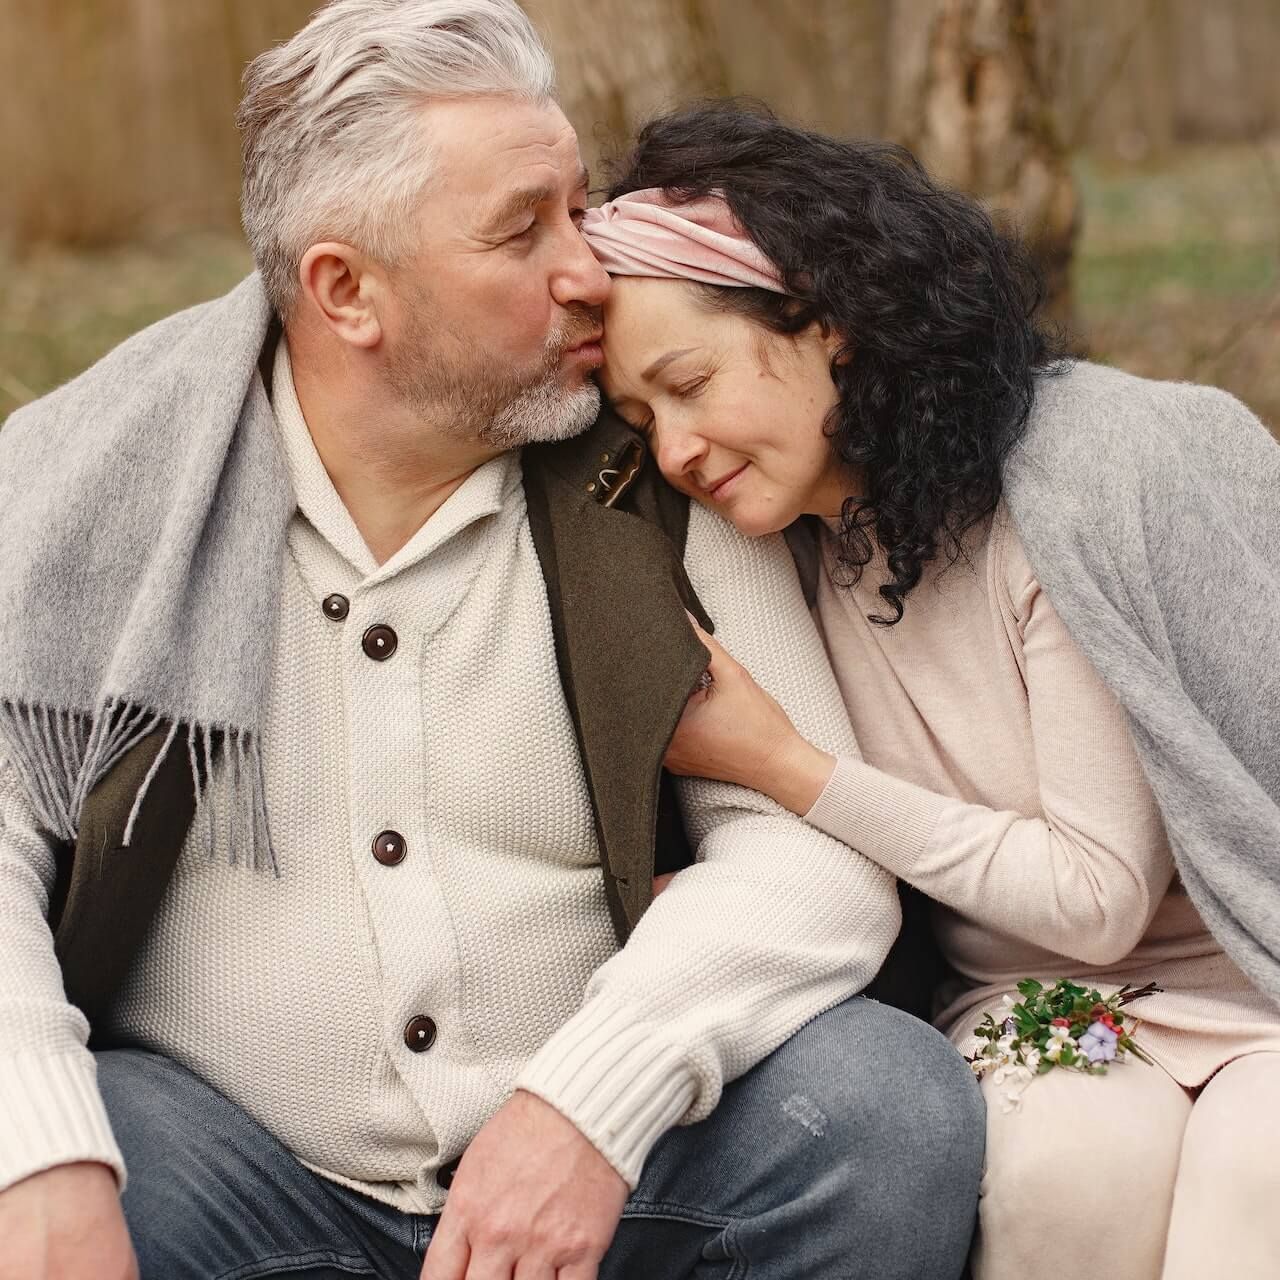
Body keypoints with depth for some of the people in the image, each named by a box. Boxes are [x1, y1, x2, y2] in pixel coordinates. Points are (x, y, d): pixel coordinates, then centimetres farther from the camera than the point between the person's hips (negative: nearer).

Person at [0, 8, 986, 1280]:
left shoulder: (652, 488, -4)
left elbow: (815, 841, -9)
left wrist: (595, 1095, -27)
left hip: (591, 1150, 1)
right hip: (235, 1151, -1)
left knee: (896, 1103, -23)